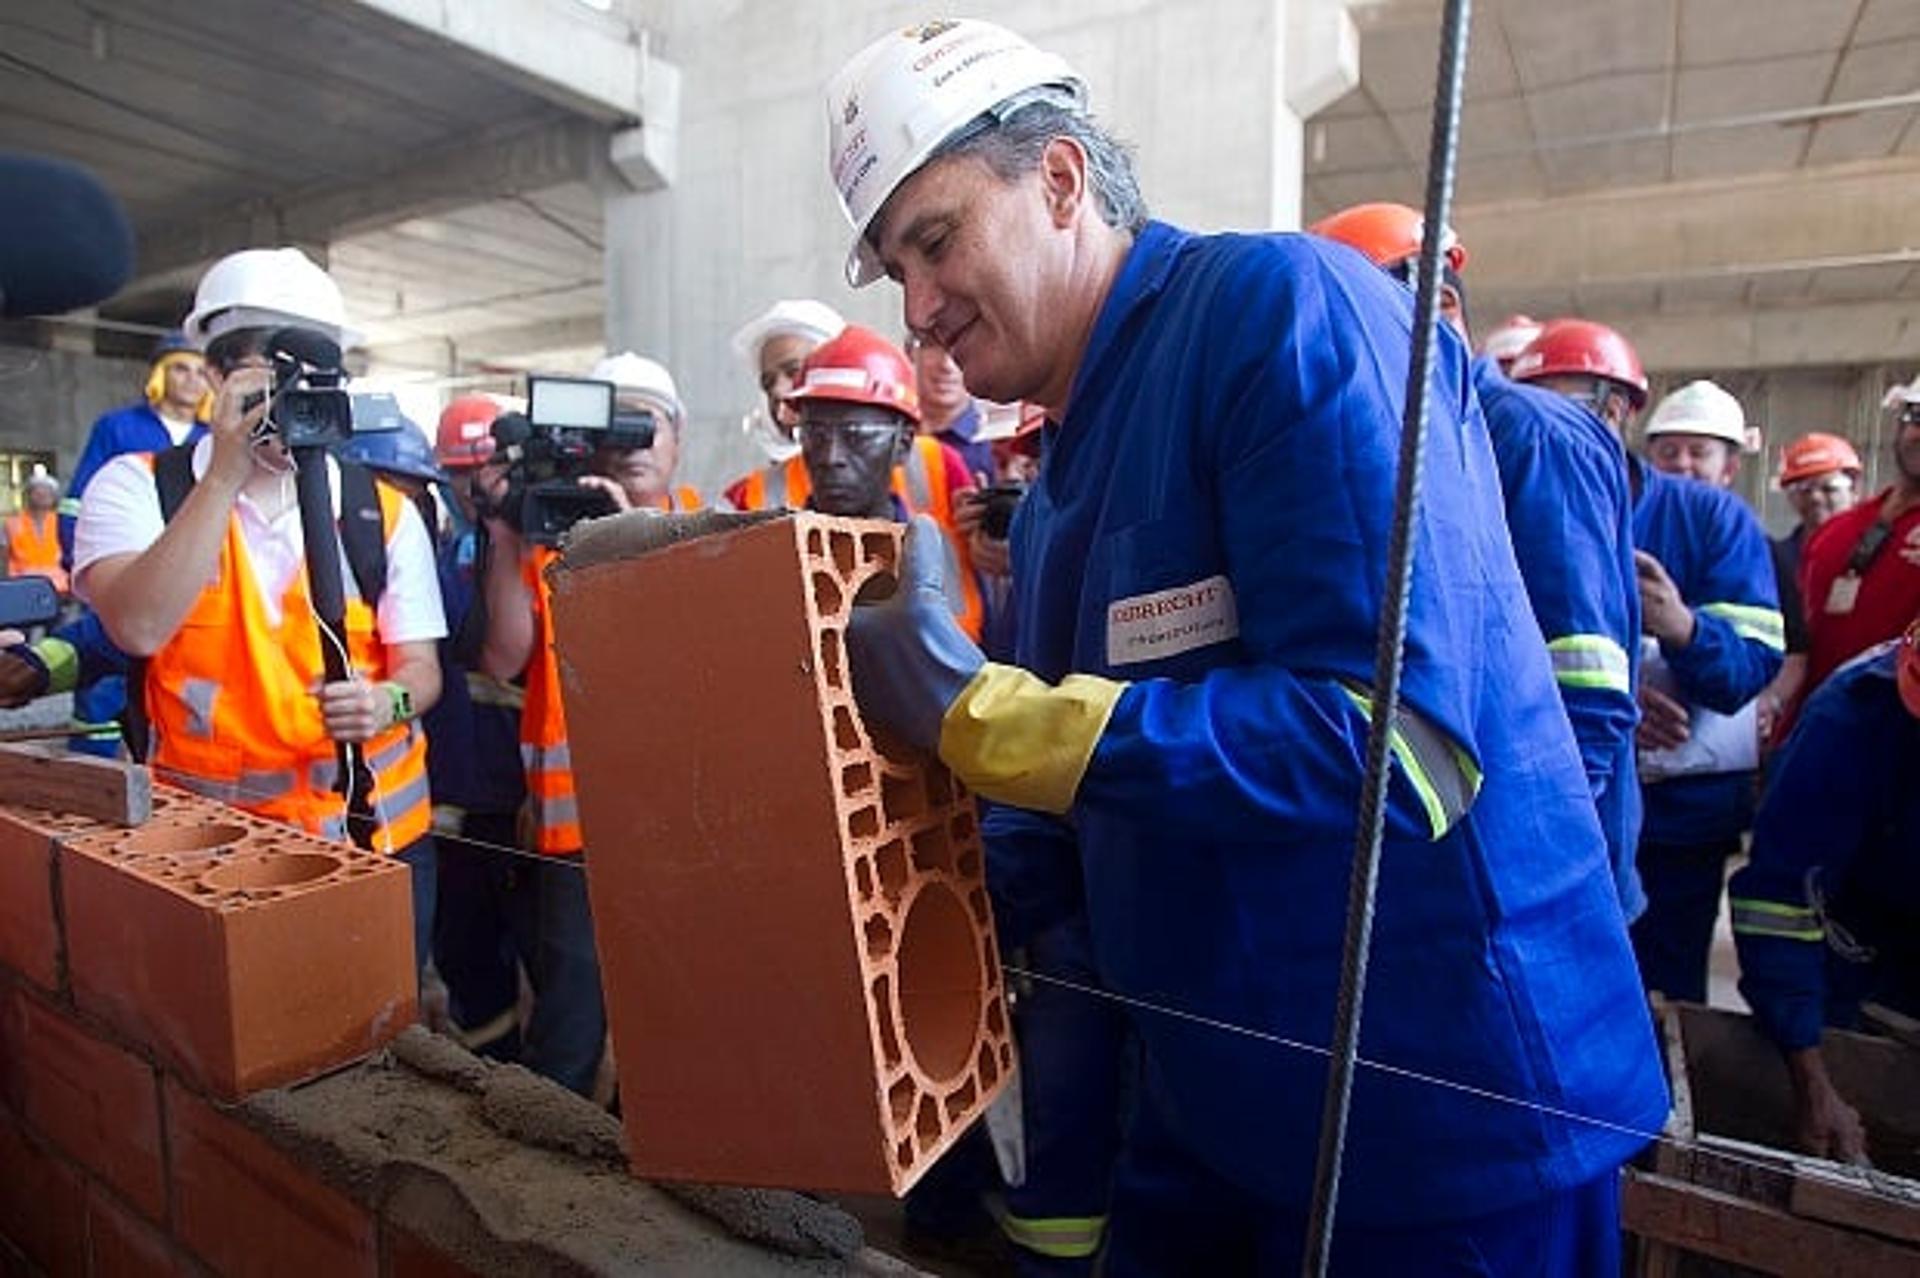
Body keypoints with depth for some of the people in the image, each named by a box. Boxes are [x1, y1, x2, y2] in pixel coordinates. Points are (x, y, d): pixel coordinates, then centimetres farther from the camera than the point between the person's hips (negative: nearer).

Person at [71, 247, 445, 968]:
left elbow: (420, 666, 0)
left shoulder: (385, 511, 1)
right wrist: (225, 475, -20)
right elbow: (138, 629, -19)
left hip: (378, 834, 2)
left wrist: (386, 701, -23)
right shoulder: (136, 486, -1)